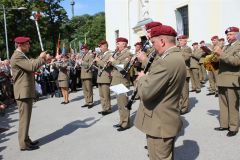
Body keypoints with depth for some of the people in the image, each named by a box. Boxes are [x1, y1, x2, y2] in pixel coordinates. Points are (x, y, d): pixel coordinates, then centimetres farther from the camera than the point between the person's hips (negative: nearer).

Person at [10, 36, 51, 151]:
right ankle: (24, 144, 3)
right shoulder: (17, 56, -15)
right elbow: (32, 67, -24)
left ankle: (26, 140, 25)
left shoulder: (22, 56, 19)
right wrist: (41, 58, -10)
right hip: (23, 92, -10)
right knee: (24, 118, -5)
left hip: (27, 91, 10)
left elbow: (31, 66, 17)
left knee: (26, 117, 16)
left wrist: (43, 59, 8)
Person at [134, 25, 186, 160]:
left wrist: (142, 78, -10)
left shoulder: (166, 62, -26)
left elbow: (146, 92, -29)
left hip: (160, 124, -10)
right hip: (168, 120, 10)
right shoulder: (177, 58, 8)